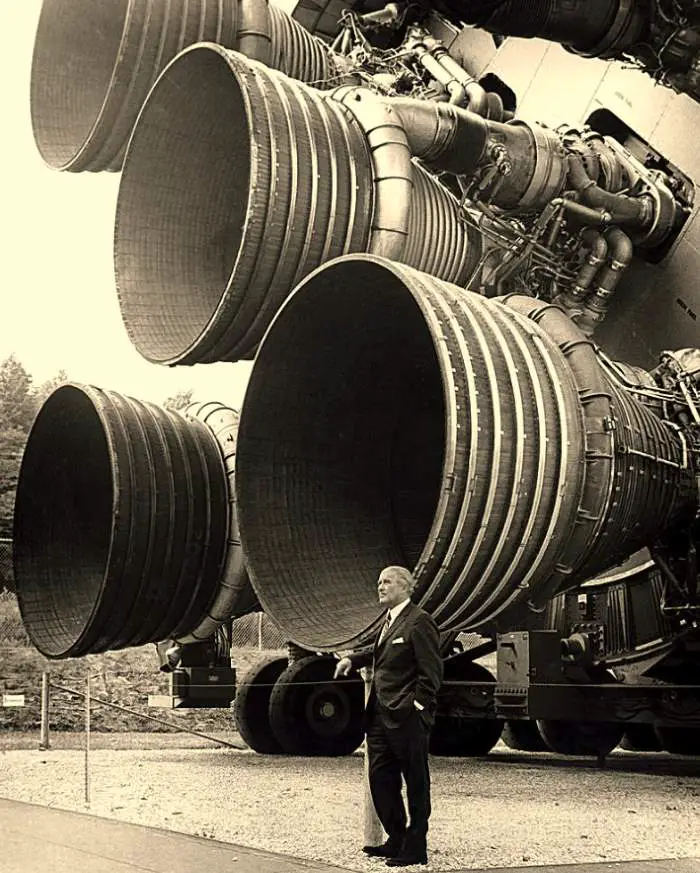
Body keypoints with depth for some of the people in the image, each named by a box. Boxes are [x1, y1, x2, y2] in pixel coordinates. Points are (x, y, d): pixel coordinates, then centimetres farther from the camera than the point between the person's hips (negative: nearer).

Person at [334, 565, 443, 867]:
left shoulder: (419, 621, -11)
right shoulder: (389, 621, 15)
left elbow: (431, 670, -14)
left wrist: (417, 706, -16)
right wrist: (353, 659, 18)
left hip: (407, 718, -9)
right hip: (380, 716, 9)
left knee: (416, 783, 3)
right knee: (380, 779, 12)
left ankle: (415, 849, 11)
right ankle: (396, 840, 25)